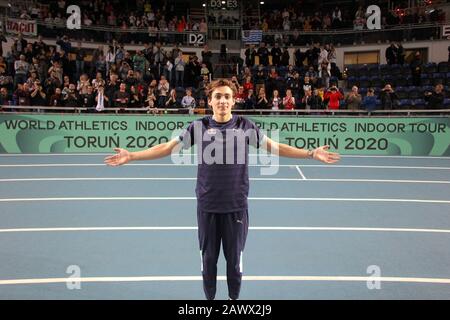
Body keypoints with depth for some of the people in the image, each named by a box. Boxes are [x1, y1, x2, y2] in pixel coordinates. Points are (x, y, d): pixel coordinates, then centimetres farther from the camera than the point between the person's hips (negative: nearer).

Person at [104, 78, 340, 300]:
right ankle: (209, 297, 35)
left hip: (236, 205, 0)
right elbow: (167, 148, -1)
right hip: (207, 205, 0)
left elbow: (274, 147, 1)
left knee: (234, 257, 12)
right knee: (208, 257, 13)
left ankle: (234, 297, 35)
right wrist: (131, 156, -8)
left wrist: (311, 153, -5)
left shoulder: (245, 126, -1)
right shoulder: (199, 126, -2)